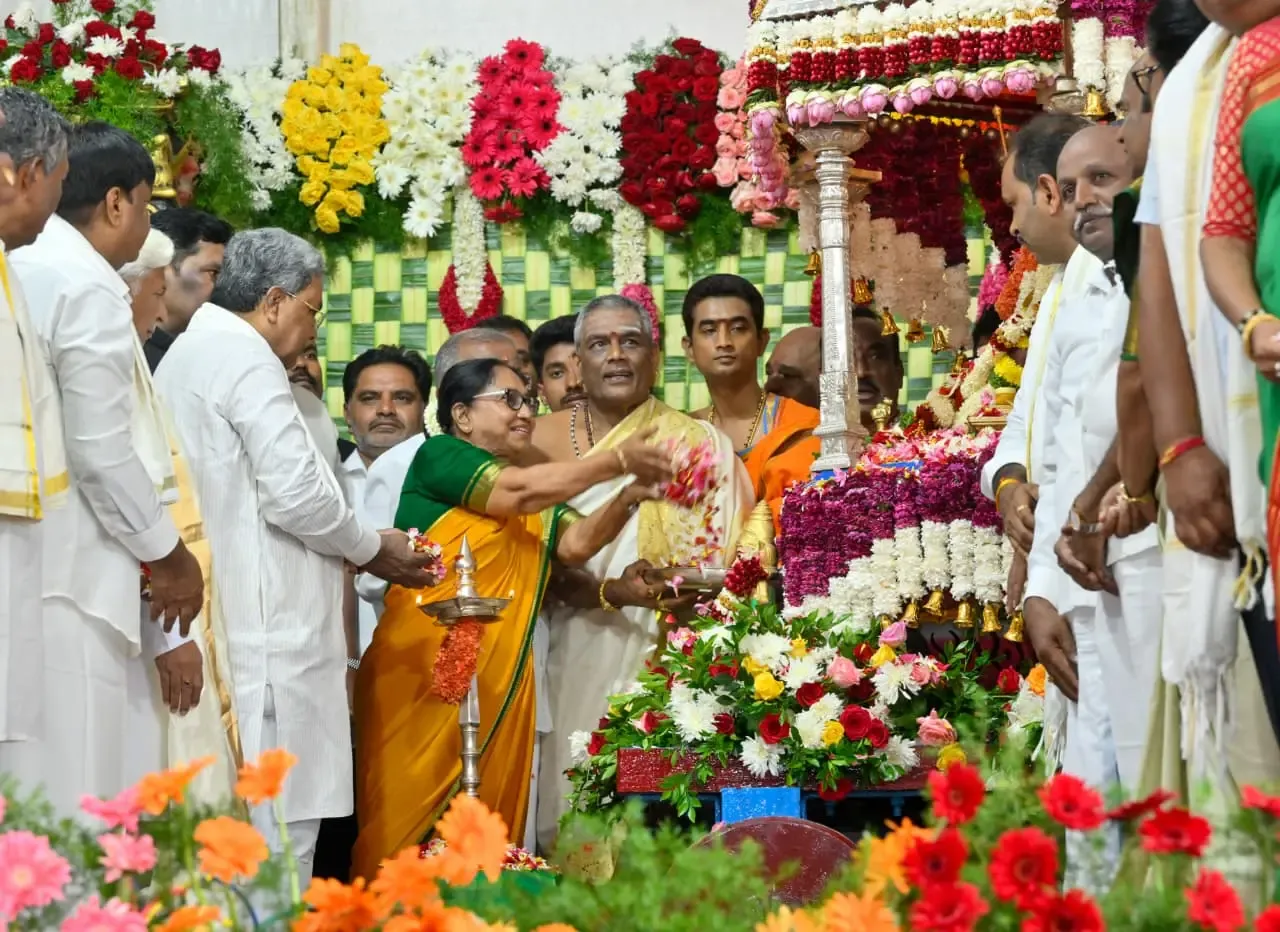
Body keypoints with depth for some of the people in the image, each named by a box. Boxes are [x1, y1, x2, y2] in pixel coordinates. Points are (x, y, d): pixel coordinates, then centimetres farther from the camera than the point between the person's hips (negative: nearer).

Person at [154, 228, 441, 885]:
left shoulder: (184, 356, 20)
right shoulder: (246, 358, -10)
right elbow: (295, 493, -16)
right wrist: (373, 549, 0)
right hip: (267, 629, -10)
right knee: (280, 829, -9)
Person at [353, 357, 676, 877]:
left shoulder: (535, 492, 20)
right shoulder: (437, 455, 0)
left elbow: (575, 542, 5)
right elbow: (515, 493, -14)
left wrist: (628, 497, -12)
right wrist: (618, 461, -12)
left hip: (501, 681, 6)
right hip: (421, 673, -6)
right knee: (408, 822, -8)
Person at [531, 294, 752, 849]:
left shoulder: (698, 444, 4)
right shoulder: (541, 440, 7)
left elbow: (720, 570, 4)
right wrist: (610, 593, -15)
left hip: (661, 658, -1)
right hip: (573, 662, 1)